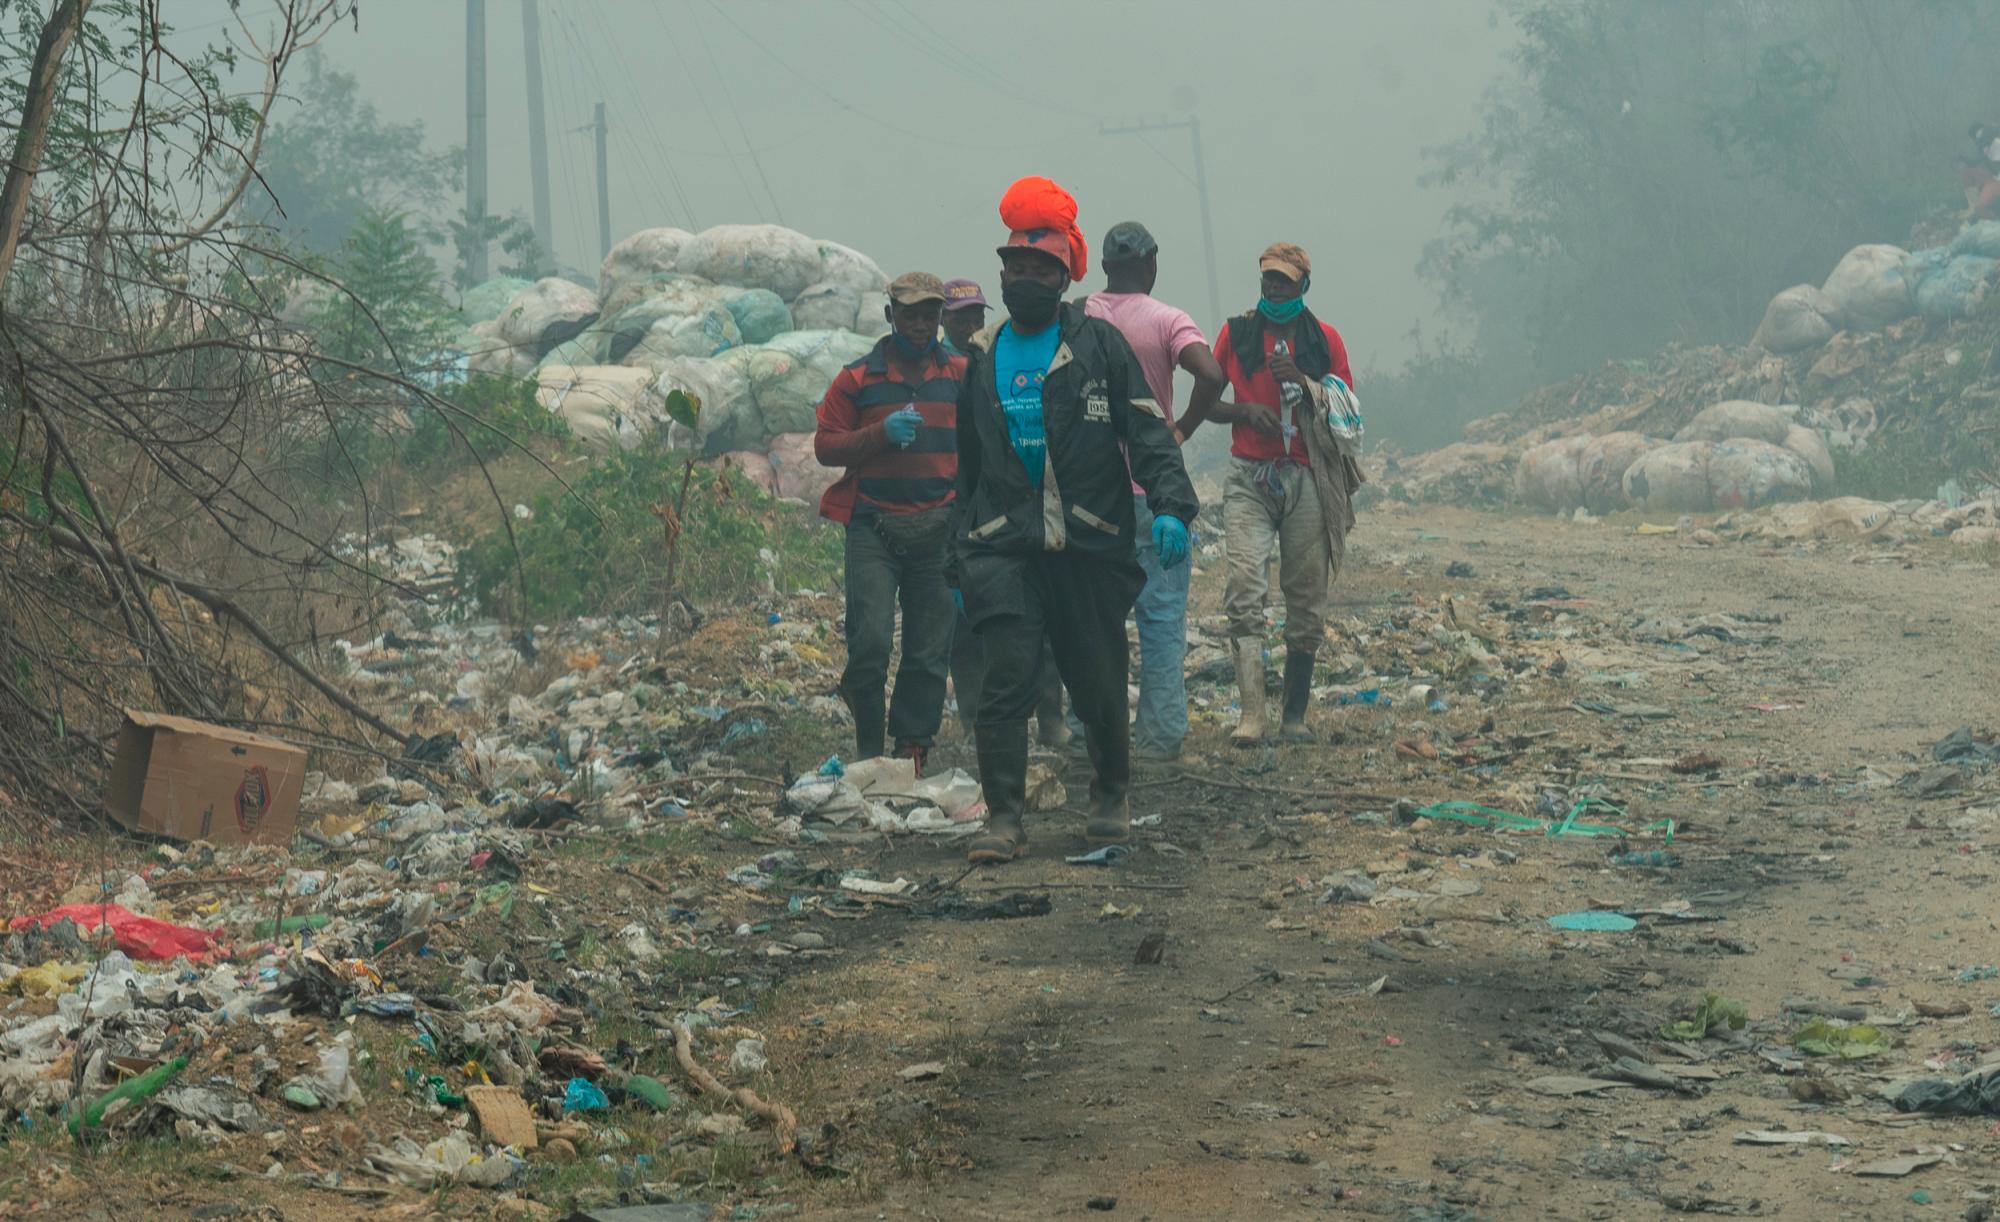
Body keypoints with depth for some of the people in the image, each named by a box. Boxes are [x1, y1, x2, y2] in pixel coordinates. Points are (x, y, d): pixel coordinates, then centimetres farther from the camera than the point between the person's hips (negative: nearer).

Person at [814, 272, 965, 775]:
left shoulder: (962, 376, 10)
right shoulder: (858, 379, 6)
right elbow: (825, 446, 4)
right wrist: (882, 433, -11)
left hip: (939, 530, 2)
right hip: (873, 529, -2)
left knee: (930, 649, 2)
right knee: (870, 641, -12)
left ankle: (912, 747, 11)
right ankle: (868, 747, 7)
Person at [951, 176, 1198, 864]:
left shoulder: (1098, 346, 5)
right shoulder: (982, 361, 14)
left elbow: (1148, 433, -2)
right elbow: (966, 469, 21)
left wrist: (1171, 505, -18)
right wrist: (957, 563, 20)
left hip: (1090, 546, -1)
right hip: (1004, 548, 1)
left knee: (1098, 685, 7)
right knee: (1006, 677, -13)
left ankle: (1111, 798, 30)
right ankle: (1004, 818, -13)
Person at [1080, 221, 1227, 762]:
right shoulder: (1166, 321, -8)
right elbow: (1212, 375, -23)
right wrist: (1182, 430, -9)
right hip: (1152, 486, -3)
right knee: (1161, 613, 2)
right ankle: (1160, 733, 0)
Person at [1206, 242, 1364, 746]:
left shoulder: (1325, 340, 9)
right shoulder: (1236, 333, 9)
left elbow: (1350, 412, 8)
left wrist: (1306, 384, -8)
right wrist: (1245, 410, -8)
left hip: (1307, 479, 1)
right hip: (1249, 480, -1)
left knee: (1306, 601, 3)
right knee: (1245, 589, -17)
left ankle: (1295, 715, 12)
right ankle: (1251, 714, -22)